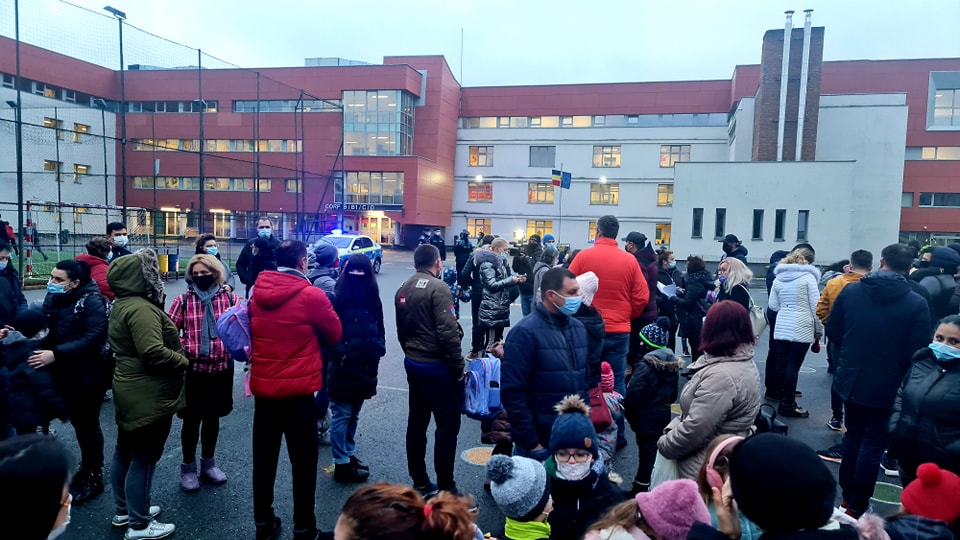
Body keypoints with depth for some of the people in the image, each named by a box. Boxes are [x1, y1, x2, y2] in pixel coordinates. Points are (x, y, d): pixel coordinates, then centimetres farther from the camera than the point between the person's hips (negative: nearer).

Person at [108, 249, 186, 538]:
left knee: (125, 452, 20)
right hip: (148, 396, -11)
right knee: (144, 459, 1)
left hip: (130, 391, 11)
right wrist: (184, 361, -17)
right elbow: (153, 352, -32)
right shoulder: (141, 308, -24)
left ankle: (124, 510, 36)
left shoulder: (123, 304, 9)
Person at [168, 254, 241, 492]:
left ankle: (208, 462, 34)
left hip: (222, 367, 2)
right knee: (192, 419, 10)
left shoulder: (230, 298, -2)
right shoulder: (183, 300, -4)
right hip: (192, 369, -2)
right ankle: (188, 467, 27)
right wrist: (182, 348, -11)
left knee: (213, 417, 17)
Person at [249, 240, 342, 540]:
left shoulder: (257, 291, 0)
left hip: (262, 385, 5)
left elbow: (254, 332, 13)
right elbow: (334, 334, -4)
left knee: (264, 457, 16)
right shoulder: (311, 296, -16)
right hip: (298, 388, -5)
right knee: (303, 460, 8)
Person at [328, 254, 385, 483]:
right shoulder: (338, 297, -10)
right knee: (342, 415, 2)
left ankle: (348, 454, 33)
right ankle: (341, 464, 12)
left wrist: (377, 349, 1)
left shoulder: (373, 299, 9)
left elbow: (379, 329, 13)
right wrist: (340, 353, -18)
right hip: (343, 367, -6)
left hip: (364, 367, 6)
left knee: (354, 414, 19)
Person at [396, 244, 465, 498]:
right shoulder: (437, 288, -17)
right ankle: (445, 488, 8)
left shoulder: (403, 289, 8)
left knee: (417, 423, 14)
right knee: (447, 427, 1)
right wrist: (458, 367, -13)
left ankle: (420, 484, 24)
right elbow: (448, 332, -22)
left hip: (413, 364, 8)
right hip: (438, 367, -8)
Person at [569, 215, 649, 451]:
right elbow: (642, 297, -1)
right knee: (617, 383, 9)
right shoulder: (630, 260, -1)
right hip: (619, 331, 1)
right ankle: (617, 436, 15)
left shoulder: (584, 256, -7)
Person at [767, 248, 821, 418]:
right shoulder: (808, 277, -6)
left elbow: (772, 305, 10)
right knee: (793, 365, -1)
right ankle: (788, 404, 3)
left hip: (781, 327, 5)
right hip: (801, 329, -5)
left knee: (782, 361, 17)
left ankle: (776, 393, 29)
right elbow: (816, 306, -7)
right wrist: (819, 329, 2)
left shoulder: (779, 278, 8)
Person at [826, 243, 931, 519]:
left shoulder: (850, 290, -6)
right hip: (885, 385, -3)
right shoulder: (916, 303, -15)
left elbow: (832, 331, 2)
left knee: (853, 434, 21)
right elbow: (917, 352, -13)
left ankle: (847, 492, 32)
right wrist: (897, 365, 8)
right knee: (872, 443, 10)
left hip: (850, 378, 3)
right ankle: (857, 504, 18)